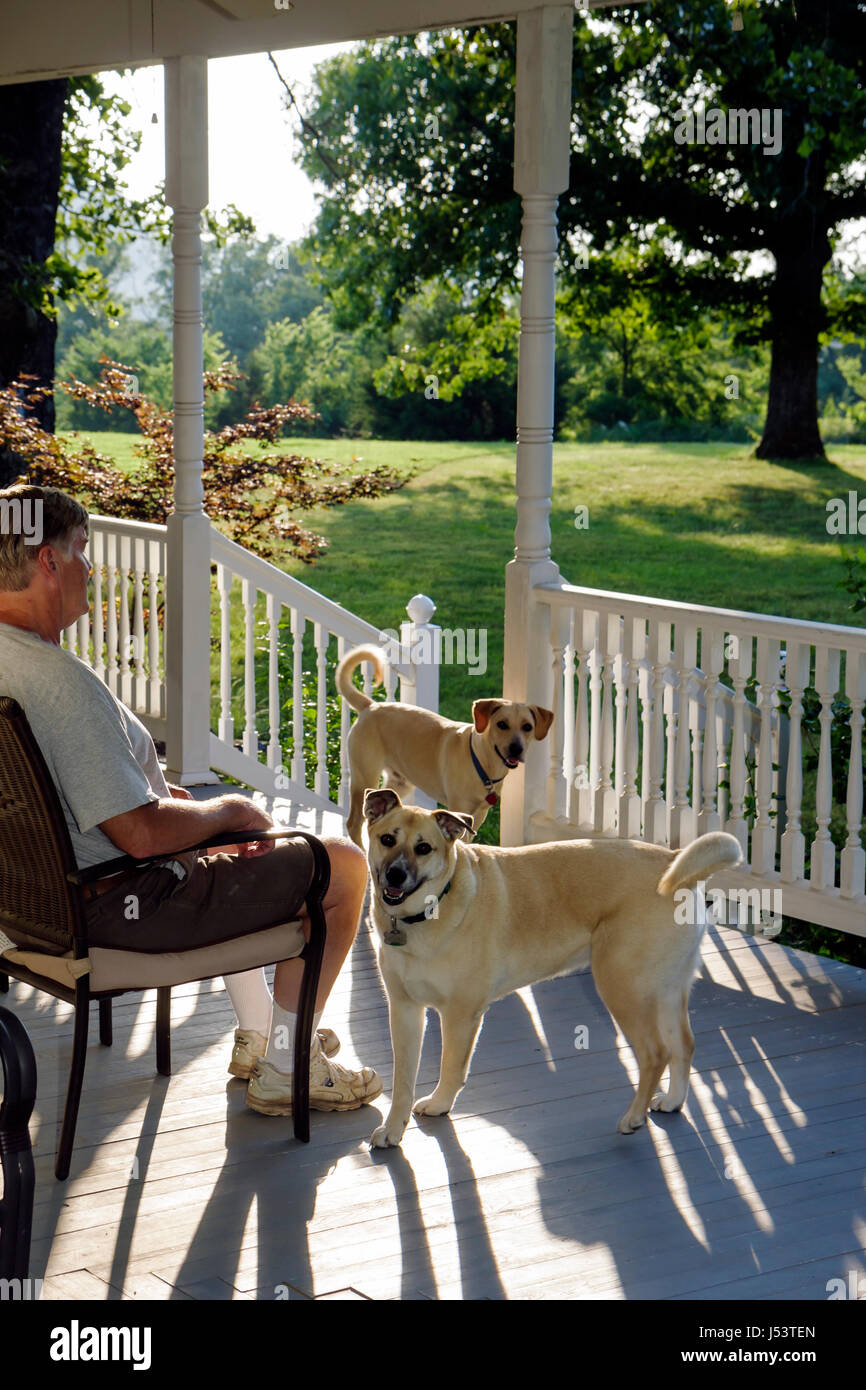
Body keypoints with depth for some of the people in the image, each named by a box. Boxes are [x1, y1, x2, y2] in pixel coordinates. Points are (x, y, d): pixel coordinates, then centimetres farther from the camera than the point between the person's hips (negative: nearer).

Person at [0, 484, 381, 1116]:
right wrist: (222, 811, -10)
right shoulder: (61, 680, -29)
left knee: (243, 815, 34)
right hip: (119, 908, -10)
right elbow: (142, 834, -29)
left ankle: (257, 1033, 41)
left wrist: (160, 793, 11)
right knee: (343, 864, 1)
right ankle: (286, 1067, 14)